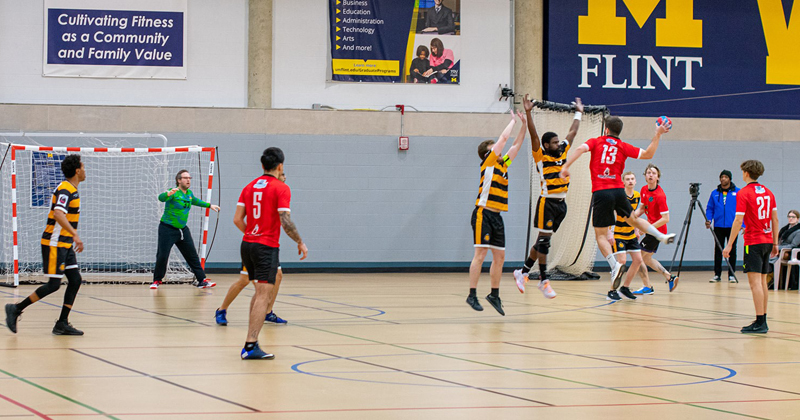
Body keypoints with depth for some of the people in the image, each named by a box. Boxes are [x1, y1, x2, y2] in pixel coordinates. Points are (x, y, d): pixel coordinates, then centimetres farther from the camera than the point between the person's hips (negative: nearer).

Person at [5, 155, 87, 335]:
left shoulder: (72, 190, 14)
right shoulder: (65, 190, -17)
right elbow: (58, 214, -32)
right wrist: (75, 235, -38)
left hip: (65, 244, 10)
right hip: (54, 243, -10)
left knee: (75, 279, 2)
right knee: (53, 284, -9)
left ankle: (62, 323, 3)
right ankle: (16, 309, -1)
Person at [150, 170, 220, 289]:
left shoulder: (189, 193, 8)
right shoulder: (174, 192, -15)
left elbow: (195, 201, 31)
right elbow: (161, 198, -36)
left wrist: (209, 205, 37)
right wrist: (168, 194, -57)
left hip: (182, 229, 6)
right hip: (167, 229, -6)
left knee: (192, 256, 5)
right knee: (162, 256, -6)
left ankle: (202, 280, 8)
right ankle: (157, 281, 12)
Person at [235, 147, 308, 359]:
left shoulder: (249, 187, 10)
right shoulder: (281, 188, -8)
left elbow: (237, 219, 6)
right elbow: (285, 222, -16)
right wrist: (300, 243, -5)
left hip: (247, 245, 7)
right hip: (267, 247, -7)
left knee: (259, 292, 20)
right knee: (263, 295, -9)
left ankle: (251, 340, 20)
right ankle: (251, 346, -16)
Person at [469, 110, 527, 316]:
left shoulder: (503, 164, 17)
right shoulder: (488, 163, -3)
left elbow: (516, 145, 22)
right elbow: (504, 138, -5)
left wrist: (524, 124, 16)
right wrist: (513, 120, 8)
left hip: (497, 216, 8)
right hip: (483, 214, -8)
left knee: (499, 257, 6)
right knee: (480, 254, -10)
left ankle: (494, 295, 15)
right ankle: (472, 295, -9)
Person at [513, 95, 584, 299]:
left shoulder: (562, 152, 12)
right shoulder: (541, 156, -5)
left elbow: (573, 132, 24)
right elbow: (534, 134, -17)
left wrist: (579, 113, 31)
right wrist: (528, 113, -26)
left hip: (561, 203, 7)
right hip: (547, 203, -7)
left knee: (544, 240, 11)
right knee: (544, 240, -5)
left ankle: (523, 272, 20)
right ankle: (544, 280, -2)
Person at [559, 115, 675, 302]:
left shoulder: (596, 142, 7)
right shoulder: (623, 146, 10)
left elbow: (580, 148, -12)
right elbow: (648, 154, 11)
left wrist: (565, 167, -18)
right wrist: (657, 135, 19)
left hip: (601, 193, -3)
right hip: (618, 190, 3)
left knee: (600, 235, 2)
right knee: (631, 219, 31)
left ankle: (615, 265, -17)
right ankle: (662, 236, 28)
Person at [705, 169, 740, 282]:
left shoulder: (737, 193, 2)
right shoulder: (715, 193, 8)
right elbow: (710, 208, 12)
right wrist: (708, 219, -5)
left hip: (732, 226, -2)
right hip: (718, 226, 2)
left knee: (732, 251, 3)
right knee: (718, 250, 4)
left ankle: (731, 274, 9)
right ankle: (717, 275, 9)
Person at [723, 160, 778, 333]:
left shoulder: (744, 193, -10)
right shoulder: (768, 192, 11)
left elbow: (738, 221, -14)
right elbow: (775, 218, 13)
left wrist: (729, 244, -10)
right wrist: (775, 243, 19)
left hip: (753, 242, -7)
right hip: (767, 240, 7)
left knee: (755, 282, -10)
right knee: (762, 282, 13)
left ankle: (760, 322, -16)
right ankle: (763, 321, 15)